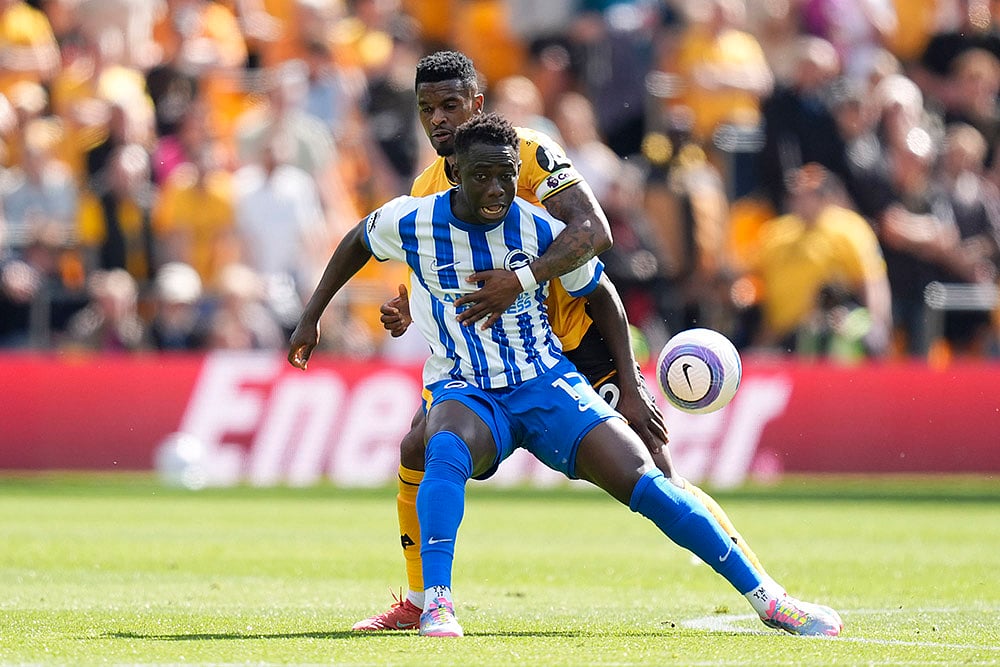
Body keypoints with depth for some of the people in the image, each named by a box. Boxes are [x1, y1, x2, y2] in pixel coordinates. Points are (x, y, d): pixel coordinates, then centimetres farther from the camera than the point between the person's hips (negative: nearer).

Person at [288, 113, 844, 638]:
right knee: (447, 449, -39)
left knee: (642, 480, -14)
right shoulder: (413, 222, -9)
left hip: (545, 383, 1)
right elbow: (358, 241, 14)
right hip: (464, 393, 0)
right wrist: (311, 316, 16)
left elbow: (601, 295, 7)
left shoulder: (542, 231, -9)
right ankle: (436, 603, -40)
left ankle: (766, 597, -8)